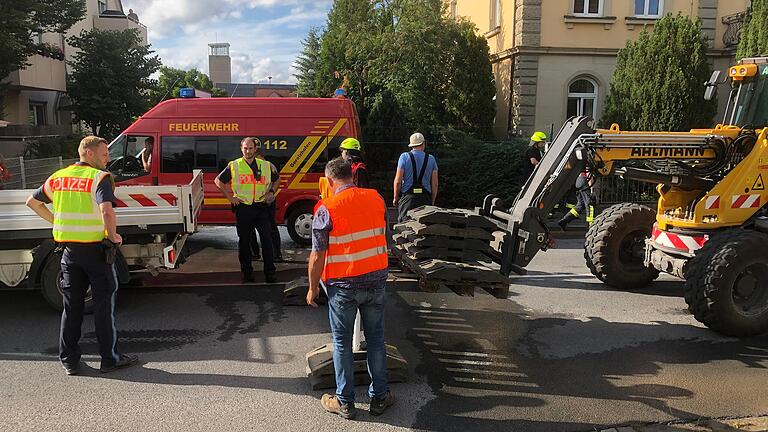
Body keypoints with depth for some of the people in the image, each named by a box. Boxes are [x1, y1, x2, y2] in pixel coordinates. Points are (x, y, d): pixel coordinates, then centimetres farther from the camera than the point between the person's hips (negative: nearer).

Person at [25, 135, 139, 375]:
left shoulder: (58, 177, 8)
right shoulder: (99, 178, -13)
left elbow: (32, 202, 21)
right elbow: (106, 211, -28)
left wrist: (57, 221, 20)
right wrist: (114, 236, -14)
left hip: (69, 250, 6)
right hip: (95, 249, -6)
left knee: (71, 306, 14)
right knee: (104, 305, 5)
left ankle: (69, 360, 22)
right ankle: (109, 359, 13)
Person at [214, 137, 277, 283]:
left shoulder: (265, 165, 9)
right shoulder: (233, 166, 3)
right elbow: (218, 181, 11)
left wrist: (271, 193, 8)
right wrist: (230, 197, 4)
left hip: (261, 207, 1)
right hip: (243, 208, -1)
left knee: (267, 239, -5)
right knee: (244, 241, 6)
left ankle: (270, 272, 3)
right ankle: (247, 272, 17)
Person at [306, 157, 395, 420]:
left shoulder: (326, 209, -14)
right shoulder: (376, 198, -1)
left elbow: (317, 255, -12)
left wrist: (313, 287, 1)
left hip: (343, 285, -3)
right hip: (376, 280, 4)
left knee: (342, 343, 11)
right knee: (375, 339, 15)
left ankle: (345, 402, 22)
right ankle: (379, 397, 26)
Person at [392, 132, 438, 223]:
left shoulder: (404, 157, 0)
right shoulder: (431, 159, 7)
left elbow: (398, 181, -3)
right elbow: (435, 184, 7)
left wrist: (395, 197, 10)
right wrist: (432, 201, 17)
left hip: (408, 197, -2)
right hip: (425, 198, 2)